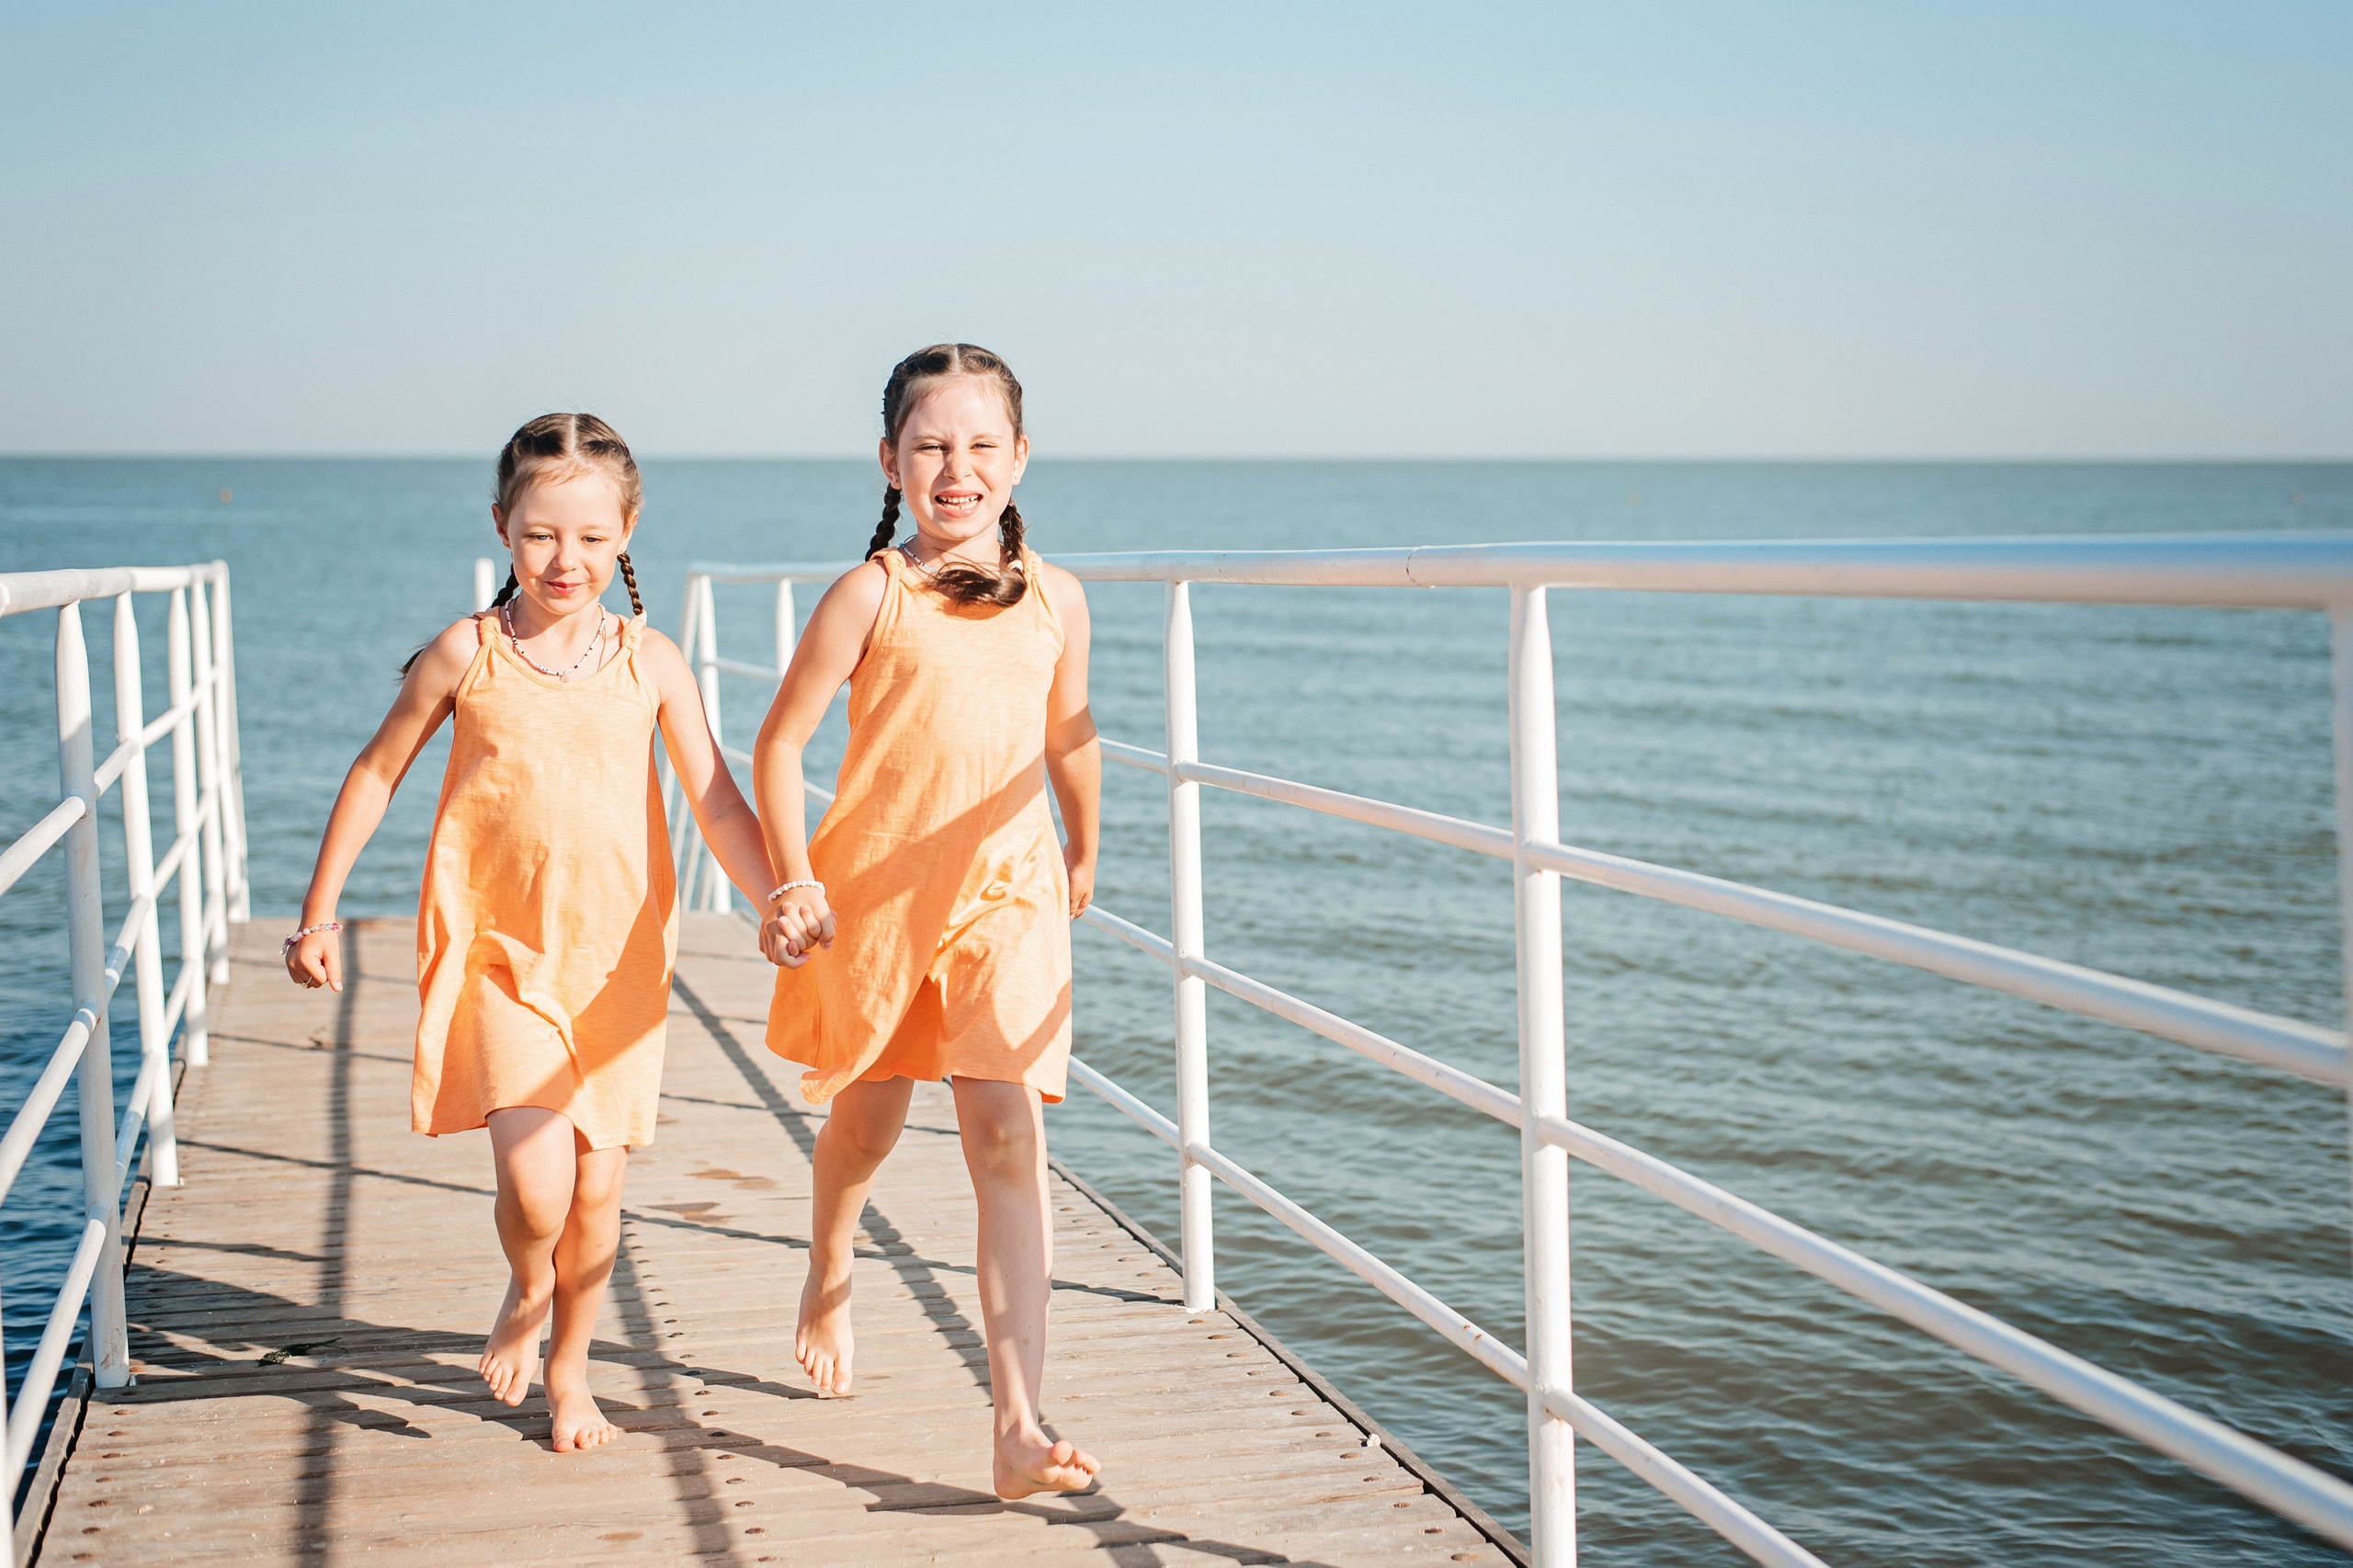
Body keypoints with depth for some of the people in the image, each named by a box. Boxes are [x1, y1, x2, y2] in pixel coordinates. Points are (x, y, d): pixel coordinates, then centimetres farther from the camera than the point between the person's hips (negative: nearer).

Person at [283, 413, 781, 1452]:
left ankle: (569, 1365, 33)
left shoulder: (650, 663, 0)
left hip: (617, 958, 2)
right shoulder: (466, 655, -3)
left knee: (597, 1186, 9)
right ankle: (524, 1293, 20)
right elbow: (376, 774, 8)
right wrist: (319, 914, 9)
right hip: (496, 950, -2)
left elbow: (717, 803, 2)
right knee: (535, 1185, -15)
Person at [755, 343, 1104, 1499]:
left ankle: (1019, 1428, -13)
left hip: (1006, 895, 1)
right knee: (865, 1121, 17)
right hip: (874, 891, -1)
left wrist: (1083, 851, 30)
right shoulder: (872, 595, -7)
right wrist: (793, 880, -12)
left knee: (1009, 1138, -11)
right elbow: (779, 743, -4)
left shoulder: (1055, 600, 3)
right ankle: (829, 1278, 52)